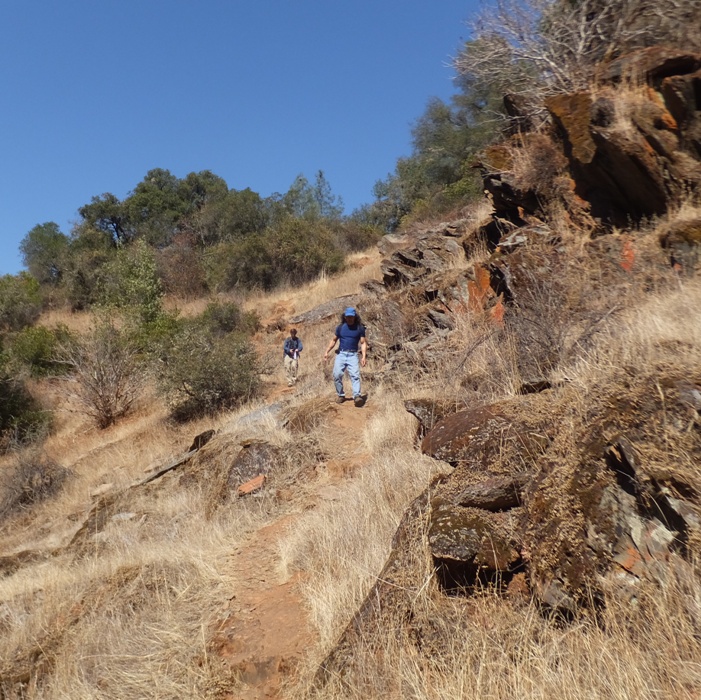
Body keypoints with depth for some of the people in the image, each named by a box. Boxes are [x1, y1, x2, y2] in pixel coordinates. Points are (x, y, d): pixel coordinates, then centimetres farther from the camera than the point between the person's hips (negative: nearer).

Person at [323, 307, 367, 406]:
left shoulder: (360, 328, 2)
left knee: (355, 375, -16)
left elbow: (363, 343, 0)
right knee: (337, 375, -9)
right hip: (341, 354, 2)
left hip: (353, 355, -2)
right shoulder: (340, 327, 7)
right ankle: (340, 395, 6)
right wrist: (327, 351, 3)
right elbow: (334, 340, 15)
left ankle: (357, 396, -26)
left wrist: (363, 356, -12)